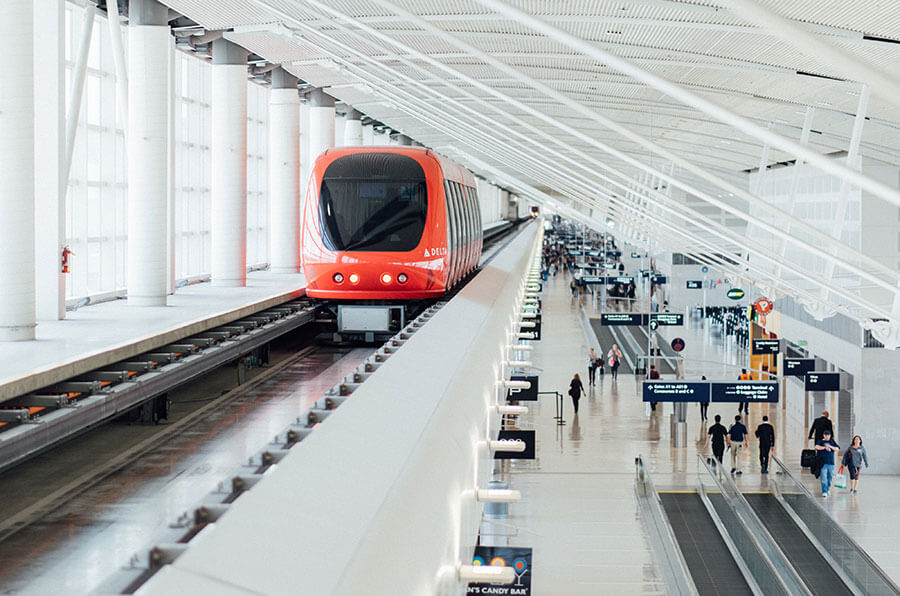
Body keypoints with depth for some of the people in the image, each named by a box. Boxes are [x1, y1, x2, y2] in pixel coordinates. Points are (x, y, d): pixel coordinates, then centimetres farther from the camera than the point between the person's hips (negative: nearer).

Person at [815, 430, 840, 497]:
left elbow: (837, 449, 4)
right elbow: (817, 447, -13)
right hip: (823, 463, -3)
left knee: (830, 478, 9)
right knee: (823, 478, -12)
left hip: (831, 463, 3)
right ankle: (824, 492, -14)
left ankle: (827, 490, 28)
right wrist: (825, 447, -16)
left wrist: (830, 447, -10)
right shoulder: (820, 442, 6)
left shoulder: (832, 441, 14)